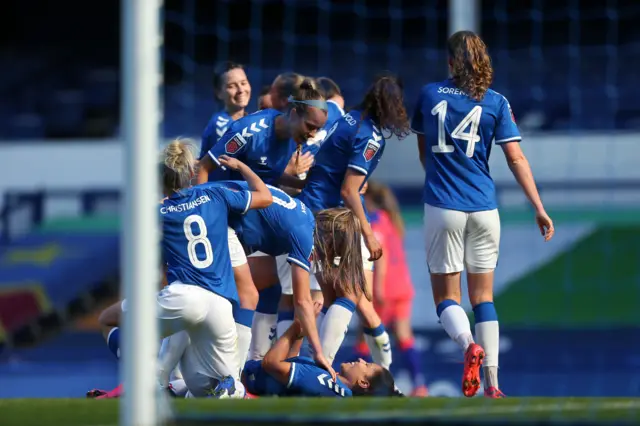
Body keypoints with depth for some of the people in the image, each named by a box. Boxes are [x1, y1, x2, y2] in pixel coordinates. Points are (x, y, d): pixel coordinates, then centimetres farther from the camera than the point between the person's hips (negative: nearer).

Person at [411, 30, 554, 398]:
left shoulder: (430, 95, 3)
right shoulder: (496, 102, 0)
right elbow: (516, 159, -6)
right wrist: (540, 209, -3)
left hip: (443, 207, -1)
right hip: (484, 208, 1)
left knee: (446, 295, 6)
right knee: (484, 296, 10)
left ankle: (469, 344, -26)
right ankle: (492, 383, 2)